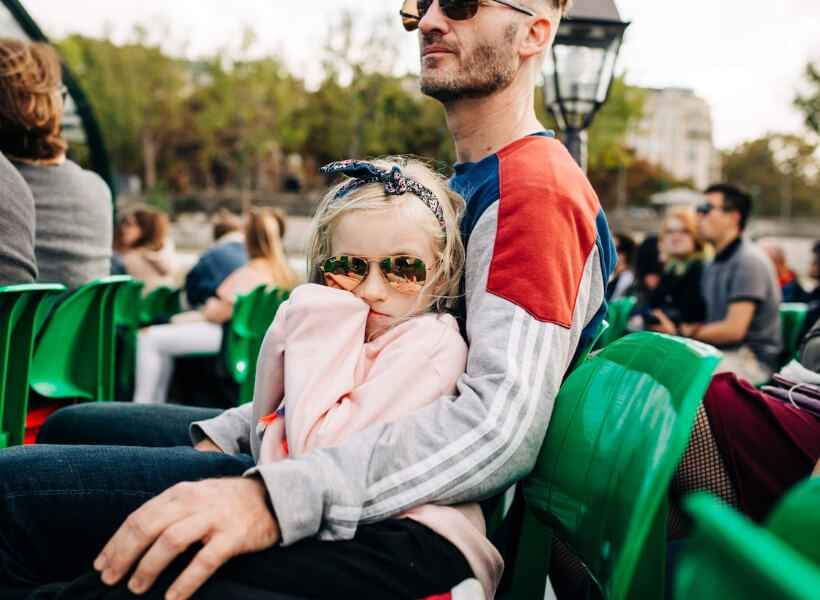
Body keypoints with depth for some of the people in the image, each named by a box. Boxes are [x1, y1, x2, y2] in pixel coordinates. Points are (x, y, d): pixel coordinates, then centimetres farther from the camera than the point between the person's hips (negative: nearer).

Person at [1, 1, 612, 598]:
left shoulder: (536, 188, -14)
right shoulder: (465, 184, 20)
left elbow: (501, 428, -26)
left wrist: (275, 497, -33)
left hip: (403, 529, -11)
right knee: (73, 427, 18)